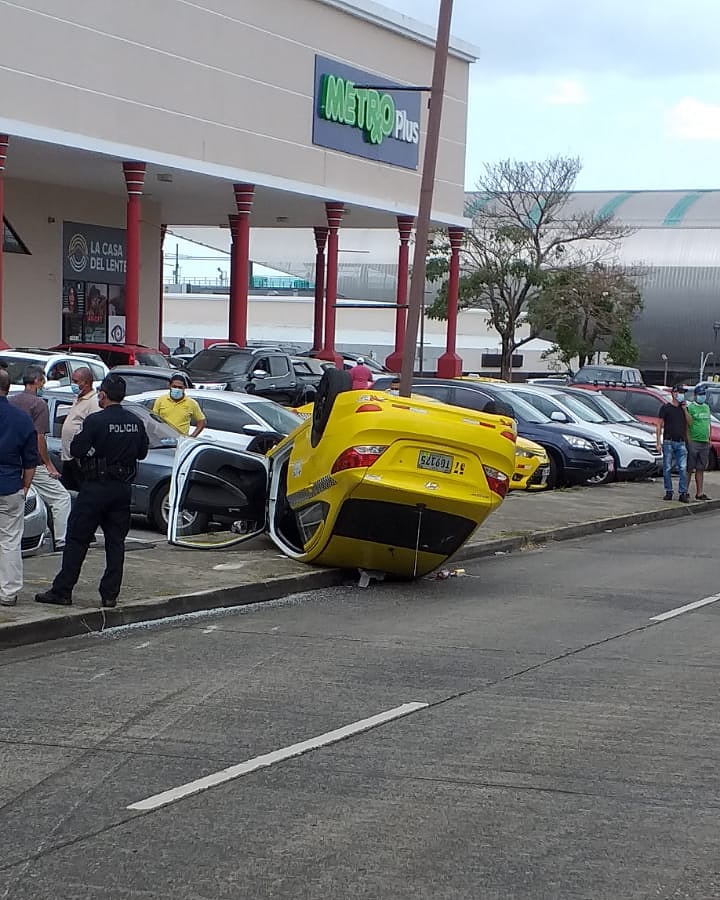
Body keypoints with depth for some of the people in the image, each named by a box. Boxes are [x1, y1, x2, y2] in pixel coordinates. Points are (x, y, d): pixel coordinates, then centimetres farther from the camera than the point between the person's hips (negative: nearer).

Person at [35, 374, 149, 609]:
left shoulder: (95, 421, -15)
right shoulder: (135, 422, 3)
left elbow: (76, 450, -14)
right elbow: (142, 452, 13)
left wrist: (84, 440, 6)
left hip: (96, 488, -5)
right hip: (124, 488, 5)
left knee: (77, 539, 1)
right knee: (116, 541, 9)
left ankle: (61, 591, 3)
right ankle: (110, 594, 8)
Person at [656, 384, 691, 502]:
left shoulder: (684, 408, 16)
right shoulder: (665, 407, 3)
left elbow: (689, 423, 7)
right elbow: (659, 425, 0)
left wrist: (684, 409, -2)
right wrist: (658, 443, -6)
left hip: (681, 443, 3)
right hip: (668, 442, -3)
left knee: (683, 468, -6)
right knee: (667, 469, 1)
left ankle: (683, 493, -5)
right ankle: (669, 492, 9)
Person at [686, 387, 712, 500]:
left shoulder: (706, 407, 17)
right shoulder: (690, 407, -5)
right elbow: (687, 425, -9)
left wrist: (708, 439, 17)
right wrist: (688, 440, -16)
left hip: (704, 443, 7)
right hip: (693, 442, -6)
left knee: (700, 469, 7)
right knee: (689, 469, -3)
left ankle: (699, 493, 9)